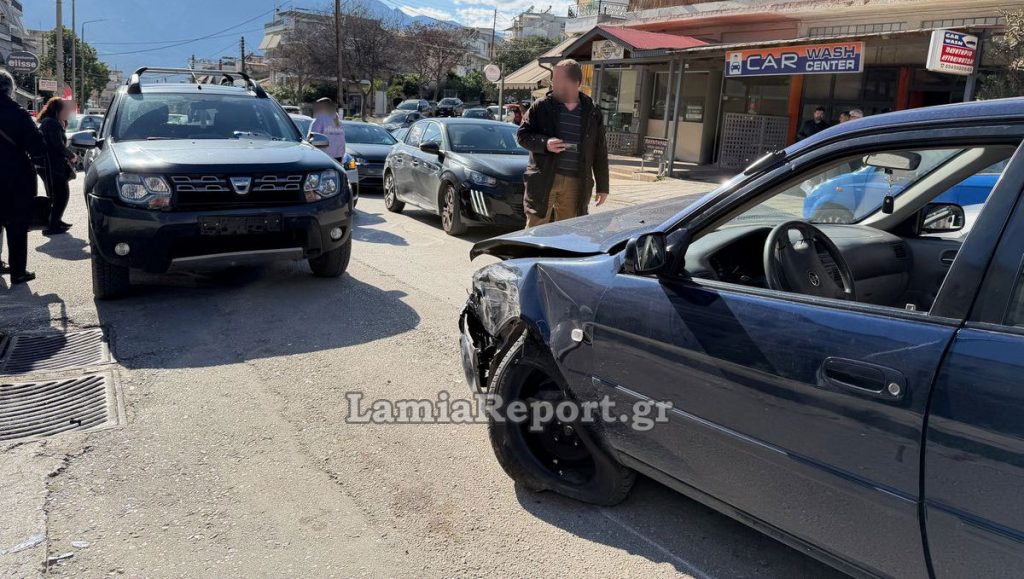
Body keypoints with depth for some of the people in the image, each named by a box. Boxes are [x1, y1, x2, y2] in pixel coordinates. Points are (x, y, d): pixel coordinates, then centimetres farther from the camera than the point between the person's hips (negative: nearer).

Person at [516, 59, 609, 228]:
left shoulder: (593, 114, 7)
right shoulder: (541, 106, 3)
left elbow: (600, 153, 10)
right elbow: (522, 134, 3)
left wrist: (602, 187, 9)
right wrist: (544, 144, -16)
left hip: (576, 183, 2)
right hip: (543, 180, -2)